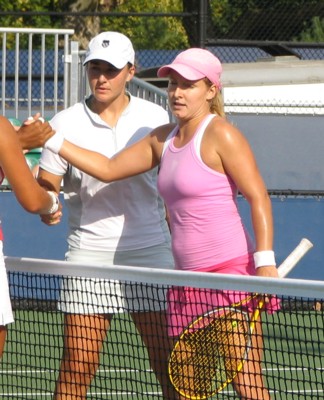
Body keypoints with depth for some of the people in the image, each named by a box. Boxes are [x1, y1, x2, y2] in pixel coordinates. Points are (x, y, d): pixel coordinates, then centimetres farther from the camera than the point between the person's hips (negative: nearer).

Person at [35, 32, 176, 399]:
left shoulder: (155, 118, 5)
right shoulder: (65, 124, 1)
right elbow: (45, 188, 2)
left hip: (150, 254, 1)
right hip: (89, 255, -1)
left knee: (171, 365, -2)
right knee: (76, 369, -4)